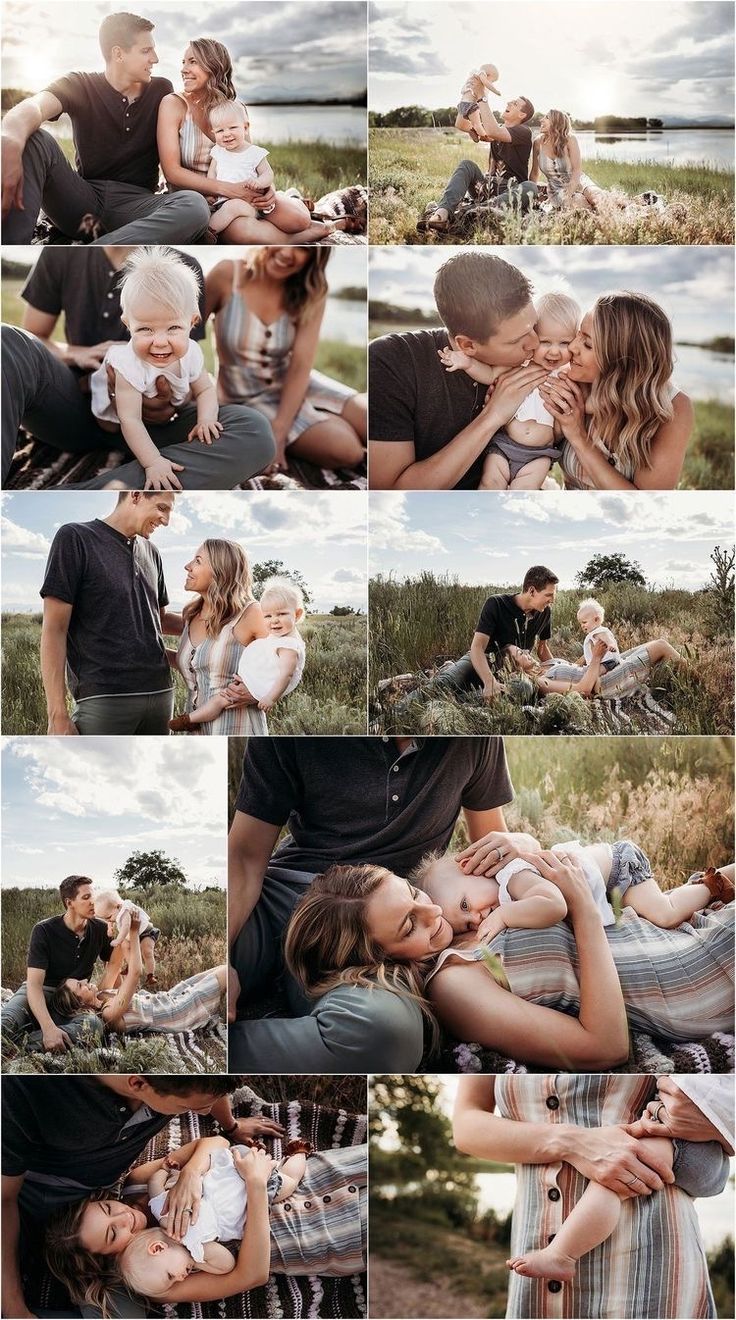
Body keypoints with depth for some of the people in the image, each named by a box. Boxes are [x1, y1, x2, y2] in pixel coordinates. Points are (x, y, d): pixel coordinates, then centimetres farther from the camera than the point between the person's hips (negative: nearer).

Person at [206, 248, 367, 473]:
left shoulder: (311, 294, -10)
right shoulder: (227, 275, -18)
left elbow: (301, 365, -17)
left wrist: (278, 433, -25)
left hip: (295, 385, 4)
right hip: (250, 398, -3)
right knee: (345, 450, -23)